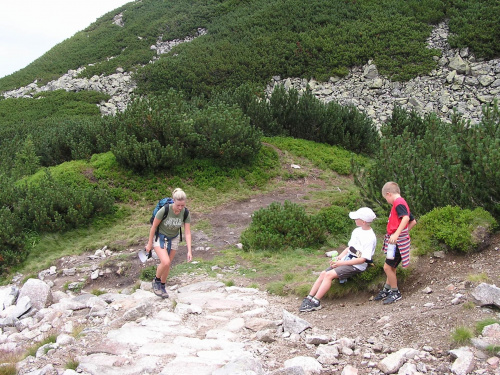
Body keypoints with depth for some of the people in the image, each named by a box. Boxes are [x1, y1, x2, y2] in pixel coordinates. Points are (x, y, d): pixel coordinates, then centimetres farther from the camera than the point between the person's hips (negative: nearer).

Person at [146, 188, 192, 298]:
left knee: (167, 265, 11)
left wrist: (189, 251, -21)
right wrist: (149, 243, -8)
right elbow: (154, 226, -17)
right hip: (159, 238, -4)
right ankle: (156, 281, 7)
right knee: (165, 262, -21)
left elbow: (187, 233, -14)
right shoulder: (164, 210, -30)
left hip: (173, 239, 4)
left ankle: (162, 287, 33)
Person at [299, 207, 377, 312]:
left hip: (356, 266, -8)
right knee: (323, 273, -7)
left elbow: (362, 259, -19)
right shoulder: (357, 231, 12)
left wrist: (342, 263, -19)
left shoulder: (370, 237, -15)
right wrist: (338, 258, 2)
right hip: (345, 261, 8)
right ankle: (309, 298, -6)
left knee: (329, 275, -23)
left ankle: (315, 302, -20)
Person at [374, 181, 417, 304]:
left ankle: (395, 293, 6)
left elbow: (406, 218, -29)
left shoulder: (398, 202, -13)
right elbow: (413, 221, 26)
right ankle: (387, 290, 30)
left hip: (398, 242, -10)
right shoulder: (402, 203, 18)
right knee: (391, 267, 18)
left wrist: (396, 234, -34)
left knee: (387, 267, -6)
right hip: (397, 241, 10)